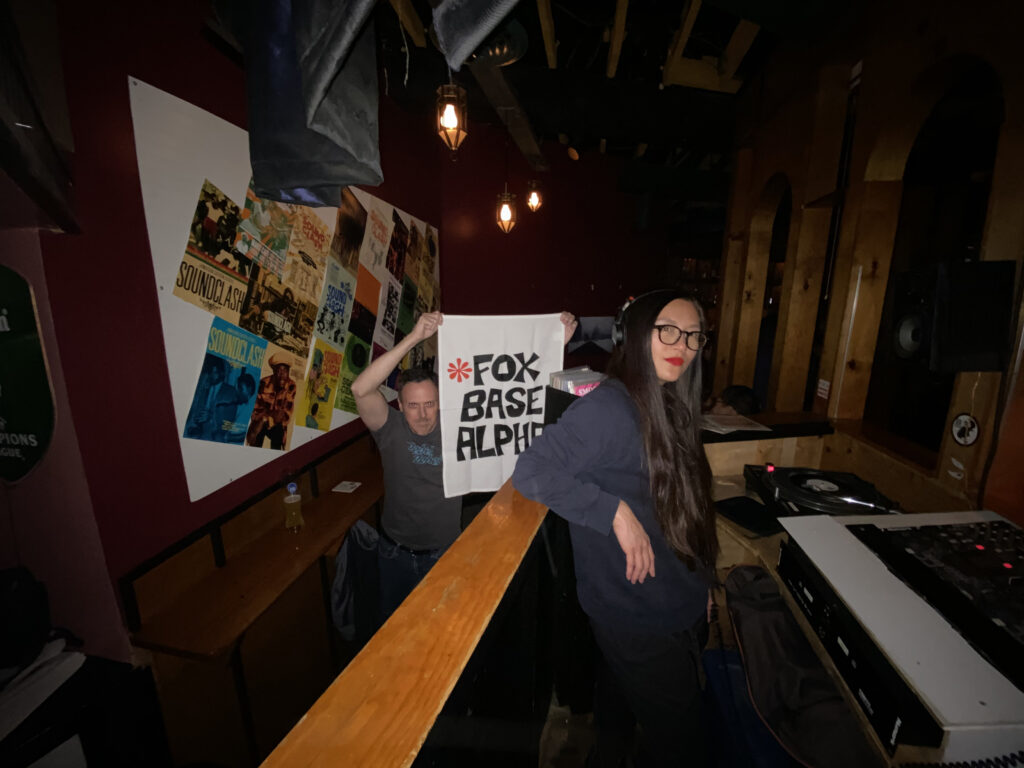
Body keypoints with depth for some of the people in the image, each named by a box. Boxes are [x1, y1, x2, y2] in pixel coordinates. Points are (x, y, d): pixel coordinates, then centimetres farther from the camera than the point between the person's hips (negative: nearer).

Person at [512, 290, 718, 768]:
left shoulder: (667, 407, 3)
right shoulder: (608, 409, -25)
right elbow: (530, 473, -28)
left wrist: (702, 580, 15)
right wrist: (617, 513, -29)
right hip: (640, 623, -8)